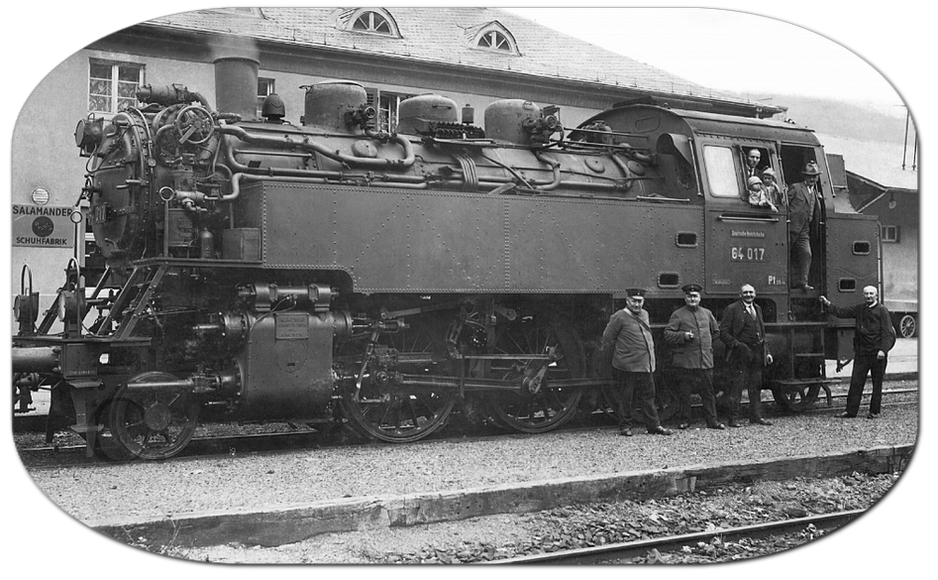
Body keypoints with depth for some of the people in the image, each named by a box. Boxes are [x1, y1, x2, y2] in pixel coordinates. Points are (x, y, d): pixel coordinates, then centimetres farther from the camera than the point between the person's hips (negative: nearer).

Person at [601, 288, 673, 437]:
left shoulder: (644, 314, 13)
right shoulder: (619, 317, -10)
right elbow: (607, 338, -5)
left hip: (646, 365, 6)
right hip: (626, 366, -6)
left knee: (648, 396, 10)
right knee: (625, 398, 2)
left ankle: (654, 426, 15)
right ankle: (625, 427, 11)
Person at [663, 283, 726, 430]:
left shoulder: (707, 313, 14)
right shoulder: (678, 315, 1)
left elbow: (716, 331, 28)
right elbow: (668, 334, -5)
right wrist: (683, 336, -18)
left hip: (706, 360, 3)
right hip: (685, 361, -3)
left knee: (708, 391, 5)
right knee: (684, 392, 0)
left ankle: (712, 420, 11)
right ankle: (684, 420, 10)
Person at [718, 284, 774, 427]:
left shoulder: (758, 309, 18)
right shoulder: (732, 309, -4)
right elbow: (723, 333, -8)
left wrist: (767, 352, 15)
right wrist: (738, 345, -17)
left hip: (757, 353, 7)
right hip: (740, 354, -7)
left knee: (756, 386, 11)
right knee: (736, 386, -6)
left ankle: (756, 416, 18)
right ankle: (733, 419, -3)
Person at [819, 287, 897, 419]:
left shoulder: (882, 310, -5)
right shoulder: (859, 309, 11)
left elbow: (887, 332, -9)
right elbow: (842, 312, 16)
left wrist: (883, 350, -17)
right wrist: (828, 304, 7)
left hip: (877, 354, -4)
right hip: (861, 352, 5)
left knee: (877, 383, 4)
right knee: (856, 382, 2)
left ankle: (875, 411, 12)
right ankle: (851, 410, 6)